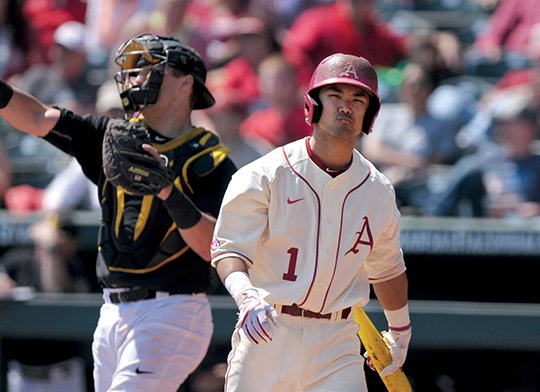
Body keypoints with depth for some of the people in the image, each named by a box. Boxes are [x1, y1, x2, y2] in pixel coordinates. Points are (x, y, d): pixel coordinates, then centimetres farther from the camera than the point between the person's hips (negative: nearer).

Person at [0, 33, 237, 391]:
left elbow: (211, 247, -18)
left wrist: (169, 192, -31)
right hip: (113, 315, 7)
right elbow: (38, 119, 1)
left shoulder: (211, 163, -6)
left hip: (171, 314, -7)